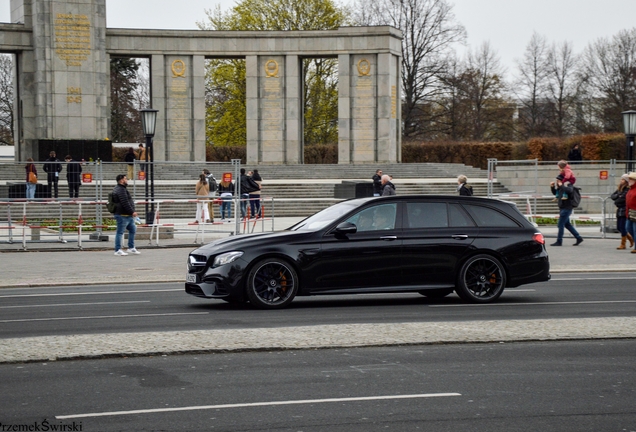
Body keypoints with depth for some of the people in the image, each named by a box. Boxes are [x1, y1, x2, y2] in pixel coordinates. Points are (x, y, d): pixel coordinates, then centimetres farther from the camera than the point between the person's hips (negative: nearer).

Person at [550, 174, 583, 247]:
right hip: (562, 208, 9)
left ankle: (559, 241, -2)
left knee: (560, 225, -8)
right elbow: (554, 193, 25)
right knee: (567, 224, 15)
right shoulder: (558, 186, 11)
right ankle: (579, 238, 22)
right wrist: (552, 187, 8)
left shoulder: (568, 185, -13)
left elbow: (569, 190, -35)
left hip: (566, 208, -9)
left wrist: (561, 185, -29)